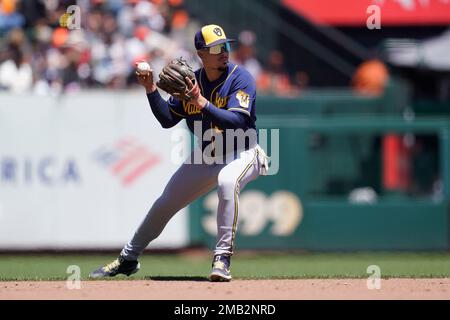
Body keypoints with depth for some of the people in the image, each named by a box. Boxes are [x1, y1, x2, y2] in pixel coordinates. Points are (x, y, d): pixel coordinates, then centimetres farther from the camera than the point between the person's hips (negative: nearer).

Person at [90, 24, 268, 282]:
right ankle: (128, 259, 32)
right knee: (165, 203, 11)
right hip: (206, 157, 6)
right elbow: (168, 120, 3)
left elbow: (237, 122, -30)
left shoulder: (240, 79, -19)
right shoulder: (190, 81, -2)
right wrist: (151, 90, -10)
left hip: (242, 154, -6)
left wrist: (202, 103, -38)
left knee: (227, 182, -39)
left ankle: (223, 258, -34)